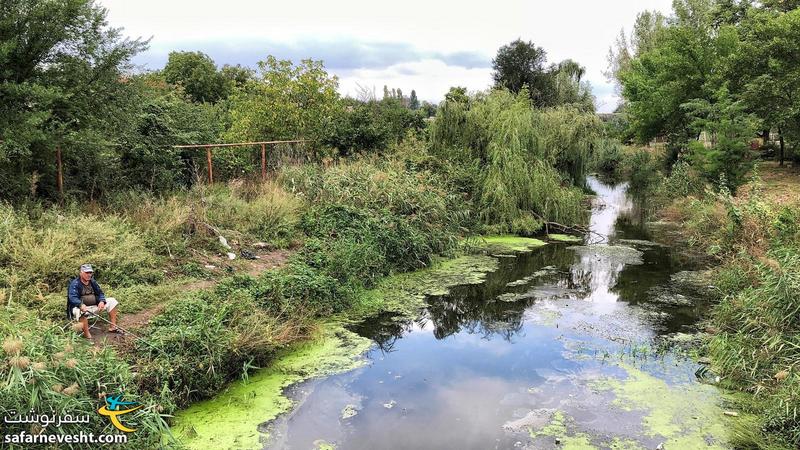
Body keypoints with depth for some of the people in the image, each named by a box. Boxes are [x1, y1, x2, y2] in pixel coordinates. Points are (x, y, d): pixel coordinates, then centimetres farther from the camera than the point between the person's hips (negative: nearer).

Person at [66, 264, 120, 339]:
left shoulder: (93, 282, 11)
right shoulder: (75, 284, -8)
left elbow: (100, 293, 13)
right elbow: (72, 297, -21)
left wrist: (102, 301, -11)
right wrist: (81, 305, -41)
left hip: (95, 307, 7)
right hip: (83, 307, -7)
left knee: (112, 301, -3)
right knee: (82, 312, -41)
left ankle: (113, 327, -5)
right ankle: (87, 336, -36)